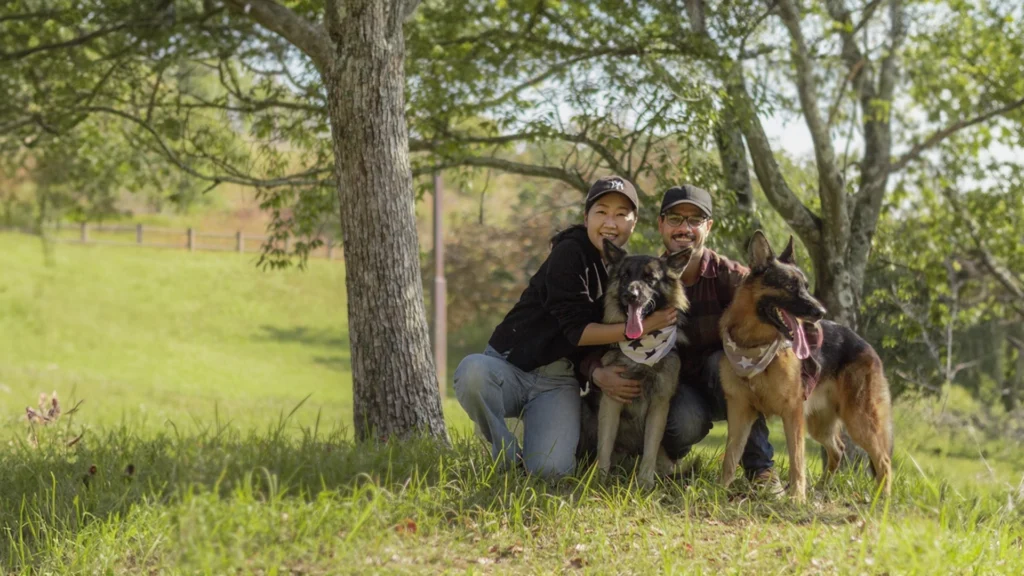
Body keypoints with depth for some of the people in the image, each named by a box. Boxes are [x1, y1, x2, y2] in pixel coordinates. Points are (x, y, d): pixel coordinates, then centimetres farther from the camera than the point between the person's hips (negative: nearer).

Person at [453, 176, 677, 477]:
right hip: (511, 366, -3)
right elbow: (576, 331, -17)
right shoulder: (570, 254, -11)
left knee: (551, 468, -25)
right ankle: (507, 456, -13)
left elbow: (608, 332, 12)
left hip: (558, 382, 3)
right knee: (472, 371, -40)